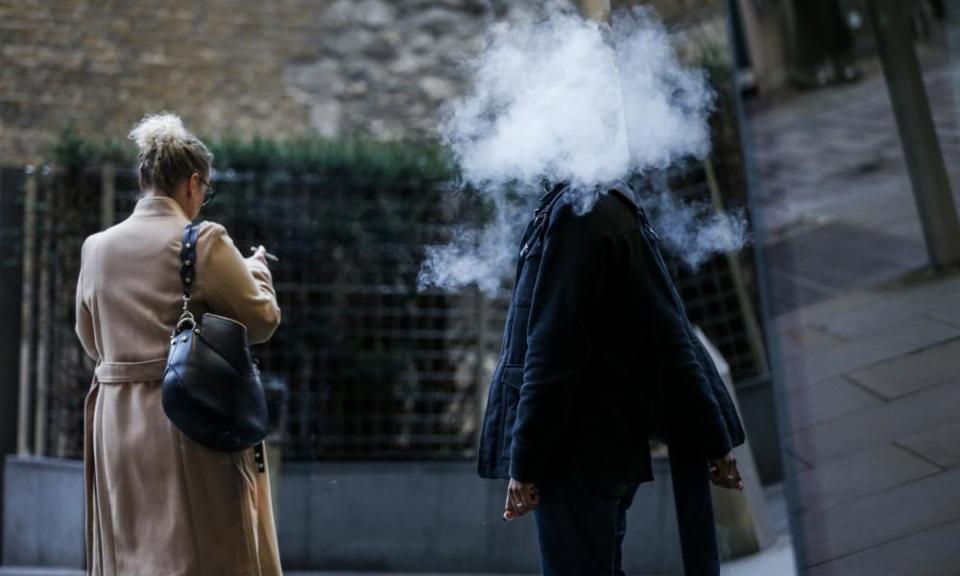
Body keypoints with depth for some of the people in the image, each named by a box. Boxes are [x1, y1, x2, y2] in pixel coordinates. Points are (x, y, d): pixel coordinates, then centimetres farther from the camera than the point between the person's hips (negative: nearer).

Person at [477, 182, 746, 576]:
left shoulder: (576, 211, -13)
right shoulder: (620, 212, 14)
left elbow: (553, 347, -19)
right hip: (613, 442, 9)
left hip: (577, 450, -9)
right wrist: (713, 440, 15)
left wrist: (525, 462, -17)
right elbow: (669, 338, 14)